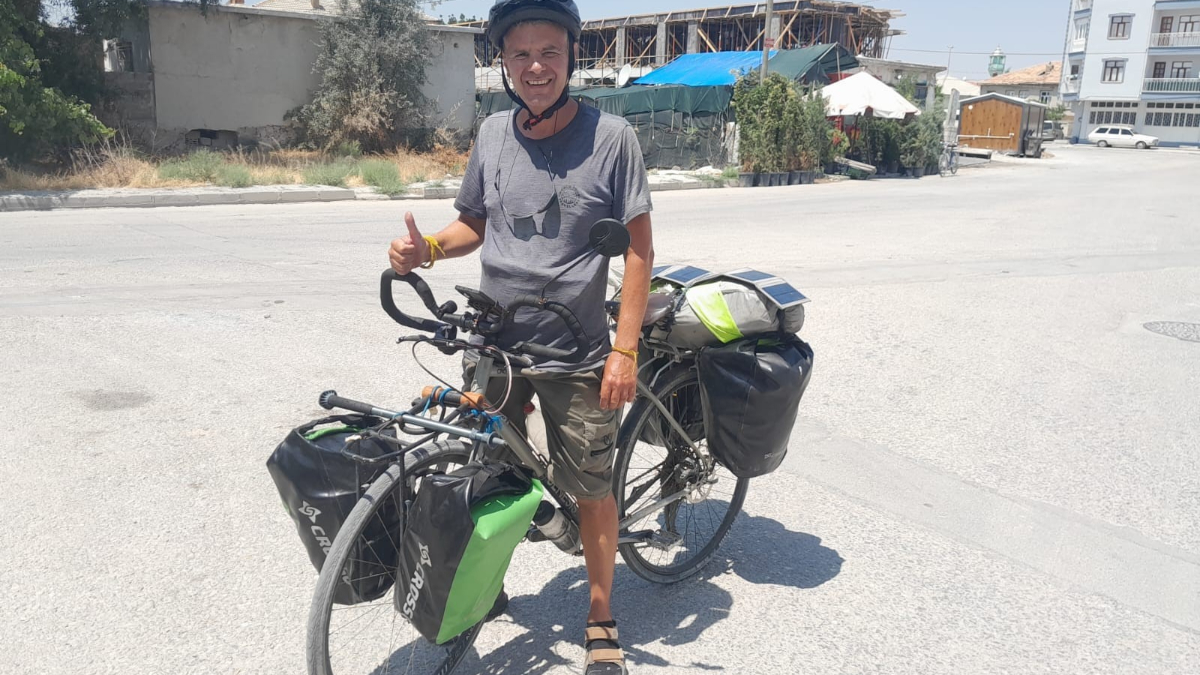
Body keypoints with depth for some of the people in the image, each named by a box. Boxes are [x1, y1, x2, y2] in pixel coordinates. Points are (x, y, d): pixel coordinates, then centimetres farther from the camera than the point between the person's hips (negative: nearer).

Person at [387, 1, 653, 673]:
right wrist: (426, 248, -7)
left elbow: (639, 247, -7)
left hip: (577, 355, -3)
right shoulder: (494, 133, 4)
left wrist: (625, 351, -12)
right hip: (491, 344, 4)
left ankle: (601, 620, 27)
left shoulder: (610, 135, -8)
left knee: (592, 488, 6)